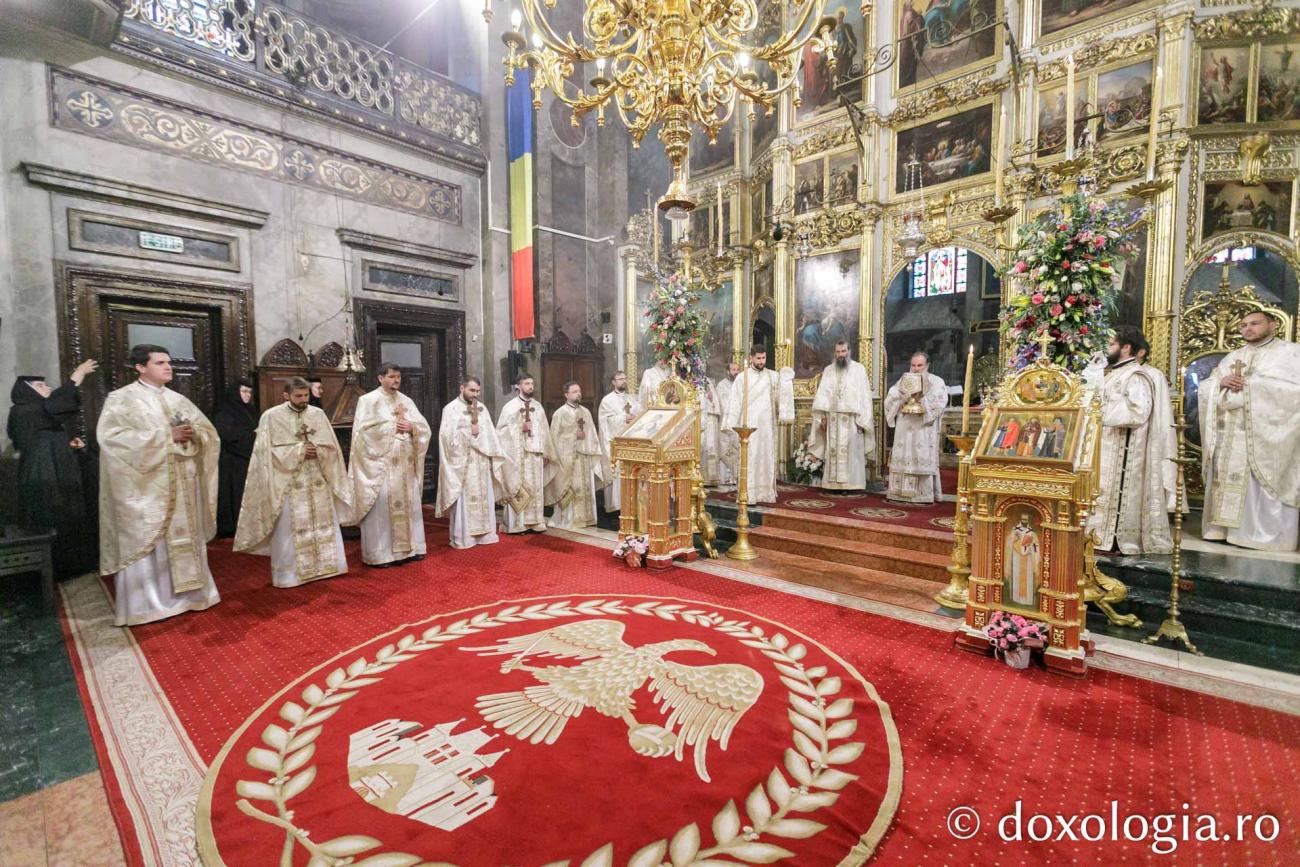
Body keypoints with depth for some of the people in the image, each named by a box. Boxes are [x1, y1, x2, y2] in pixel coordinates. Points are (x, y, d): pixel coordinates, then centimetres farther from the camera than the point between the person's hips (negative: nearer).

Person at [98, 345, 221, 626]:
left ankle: (184, 593, 19)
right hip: (146, 486, -5)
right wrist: (166, 435, -19)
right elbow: (111, 436, -17)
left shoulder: (178, 400, 13)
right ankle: (144, 603, 8)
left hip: (181, 487, 5)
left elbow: (209, 431, 12)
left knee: (184, 539, 9)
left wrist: (190, 433, -11)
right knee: (145, 542, -1)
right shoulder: (121, 399, -3)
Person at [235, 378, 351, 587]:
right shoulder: (271, 416, -3)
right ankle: (291, 573, 12)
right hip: (288, 484, -4)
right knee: (290, 529, 0)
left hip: (319, 481, 4)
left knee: (323, 524, 9)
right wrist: (299, 451, -15)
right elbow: (268, 451, -9)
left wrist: (316, 450, -13)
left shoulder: (318, 414, 6)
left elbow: (332, 447, 7)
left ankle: (324, 565, 22)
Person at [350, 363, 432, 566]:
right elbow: (364, 430, -14)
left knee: (408, 505, 9)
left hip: (405, 465, 5)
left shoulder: (407, 401, 13)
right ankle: (378, 554, 6)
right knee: (380, 508, -3)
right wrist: (392, 426, -12)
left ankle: (409, 547, 18)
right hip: (380, 464, -5)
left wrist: (411, 426, -11)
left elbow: (425, 428, 9)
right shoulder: (368, 400, -2)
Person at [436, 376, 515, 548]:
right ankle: (463, 538, 6)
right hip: (462, 463, -5)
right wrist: (469, 432, -13)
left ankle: (485, 534, 17)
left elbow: (490, 435, 11)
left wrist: (493, 458, 4)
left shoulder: (482, 408, 12)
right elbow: (448, 436, -13)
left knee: (484, 498, 8)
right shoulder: (451, 409, -4)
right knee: (464, 501, -3)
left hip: (481, 463, 5)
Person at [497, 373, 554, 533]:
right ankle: (517, 524, 5)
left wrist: (546, 453, 10)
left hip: (536, 454, 5)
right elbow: (501, 430, -4)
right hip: (517, 454, -4)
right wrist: (520, 428, -16)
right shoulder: (510, 407, -1)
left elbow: (544, 430, 13)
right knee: (518, 488, -3)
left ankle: (534, 522, 15)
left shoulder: (538, 406, 13)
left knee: (535, 488, 7)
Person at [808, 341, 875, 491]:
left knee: (852, 451, -3)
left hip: (852, 418, -2)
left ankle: (851, 483, 2)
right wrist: (822, 416, -4)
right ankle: (834, 483, 5)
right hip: (833, 418, 3)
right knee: (833, 451, 1)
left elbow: (864, 395, -1)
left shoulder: (859, 369, 3)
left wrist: (862, 419, -9)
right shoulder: (828, 370, 12)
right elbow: (822, 394, 6)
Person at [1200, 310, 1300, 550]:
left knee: (1263, 487, -6)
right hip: (1228, 436, 5)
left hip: (1266, 434, -4)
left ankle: (1267, 535, 0)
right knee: (1226, 482, 4)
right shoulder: (1231, 357, 19)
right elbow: (1204, 389, 14)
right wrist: (1221, 382, -7)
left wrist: (1249, 384, -11)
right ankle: (1224, 527, 7)